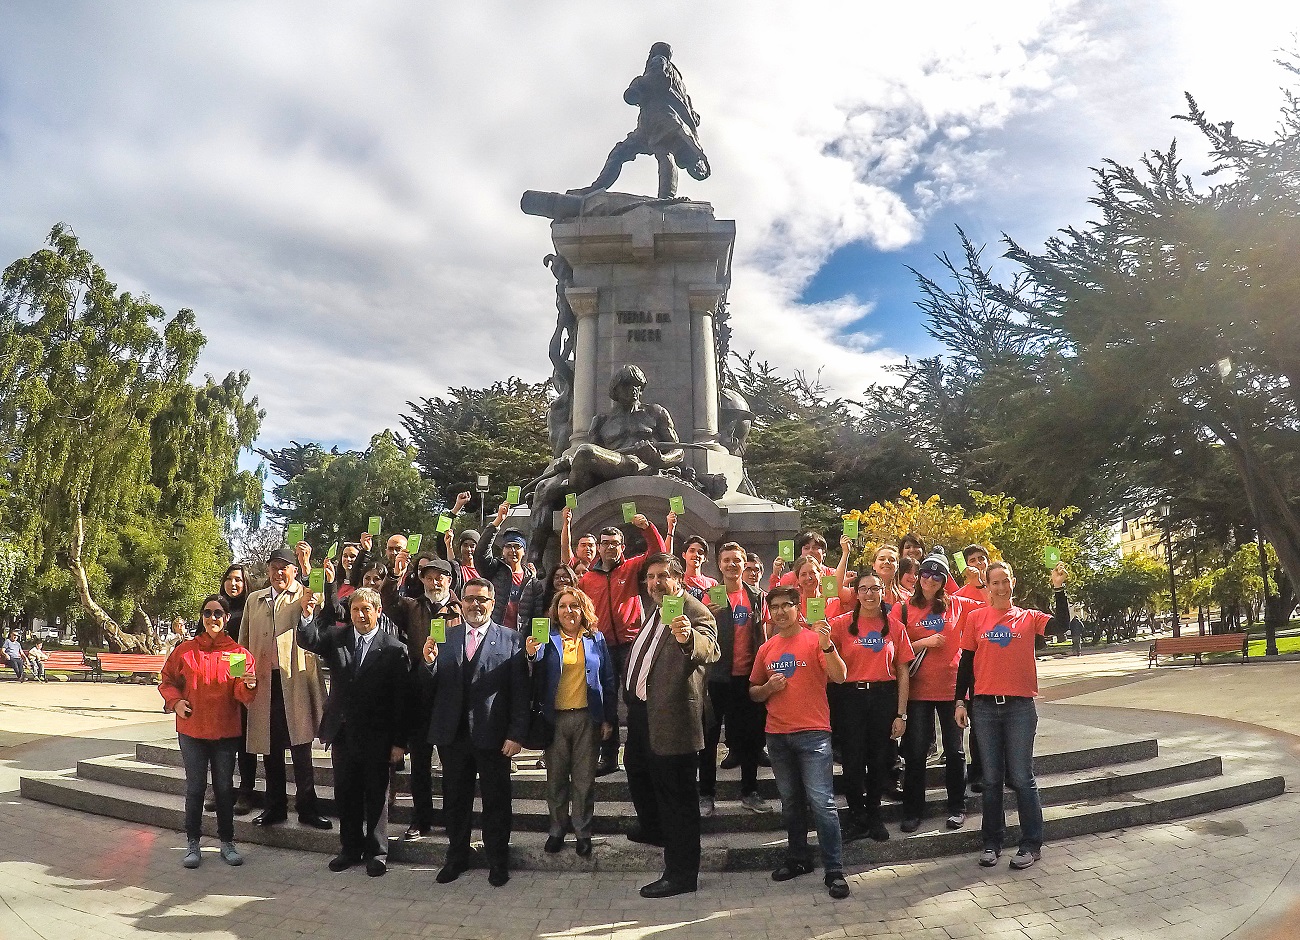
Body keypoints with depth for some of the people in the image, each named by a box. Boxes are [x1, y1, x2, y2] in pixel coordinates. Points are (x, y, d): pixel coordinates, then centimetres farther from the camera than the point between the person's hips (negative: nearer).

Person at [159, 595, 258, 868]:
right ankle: (192, 843, 19)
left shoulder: (239, 653, -1)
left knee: (224, 787, 8)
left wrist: (249, 685, -27)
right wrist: (175, 701, -9)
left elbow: (242, 695, -4)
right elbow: (166, 681, 9)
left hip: (226, 731, 0)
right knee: (195, 787, 7)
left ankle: (227, 842, 19)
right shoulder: (185, 651, 1)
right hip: (192, 731, 0)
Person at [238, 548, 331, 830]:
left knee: (301, 748, -3)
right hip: (263, 682, 4)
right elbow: (244, 641, 20)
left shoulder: (304, 595, 4)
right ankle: (275, 807, 22)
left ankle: (307, 807, 5)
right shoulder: (254, 600, 18)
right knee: (270, 748, 11)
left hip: (295, 680, -4)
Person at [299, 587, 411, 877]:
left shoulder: (394, 649, -9)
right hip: (342, 732, 4)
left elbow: (401, 699, -9)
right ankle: (350, 849, 31)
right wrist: (308, 614, -34)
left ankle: (376, 853, 23)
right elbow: (307, 641, -14)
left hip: (376, 737, -4)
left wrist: (399, 741, -10)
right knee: (345, 795, 15)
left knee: (376, 796, 9)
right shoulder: (336, 638, 3)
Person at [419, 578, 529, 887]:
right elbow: (431, 688, 6)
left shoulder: (511, 640, -4)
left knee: (496, 801, 9)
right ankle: (456, 858, 35)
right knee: (455, 800, 17)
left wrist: (516, 734, -12)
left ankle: (498, 862, 26)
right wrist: (429, 662, -14)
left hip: (492, 735, -3)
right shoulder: (444, 638, 6)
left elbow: (519, 691, -7)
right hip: (452, 734, 3)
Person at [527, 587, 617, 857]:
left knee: (584, 778, 6)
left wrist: (609, 719, 2)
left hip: (587, 718, 0)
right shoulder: (547, 640, 2)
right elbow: (537, 682, -6)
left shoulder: (596, 640, 4)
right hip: (555, 718, 0)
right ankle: (557, 829, 25)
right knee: (556, 777, 9)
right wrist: (532, 656, -25)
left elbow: (609, 681, 5)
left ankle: (583, 831, 20)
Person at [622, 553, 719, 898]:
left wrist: (687, 638, -57)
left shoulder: (696, 614, -17)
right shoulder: (655, 610, 11)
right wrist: (630, 696, 29)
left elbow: (710, 650, -37)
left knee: (676, 794, -1)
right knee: (636, 768, 29)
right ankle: (653, 828, 53)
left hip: (671, 715, -10)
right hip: (641, 709, 10)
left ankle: (681, 873, 11)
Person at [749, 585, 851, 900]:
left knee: (821, 802, -8)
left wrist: (827, 645, -32)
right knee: (790, 802, 15)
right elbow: (753, 693, 17)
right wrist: (768, 687, -5)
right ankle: (797, 858, 29)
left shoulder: (815, 640, -5)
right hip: (777, 735, 5)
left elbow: (839, 677, -17)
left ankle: (834, 870, 0)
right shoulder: (766, 650, 9)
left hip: (813, 733, -5)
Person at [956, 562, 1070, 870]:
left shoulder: (1028, 618, 4)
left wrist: (1059, 588, -20)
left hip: (1020, 706, -1)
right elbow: (966, 662, 6)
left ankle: (1031, 844, 15)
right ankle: (992, 842, 20)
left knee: (1021, 778, 1)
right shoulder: (976, 618, 5)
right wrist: (960, 701, 3)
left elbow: (1062, 623, -13)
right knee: (991, 778, 9)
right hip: (984, 707, 1)